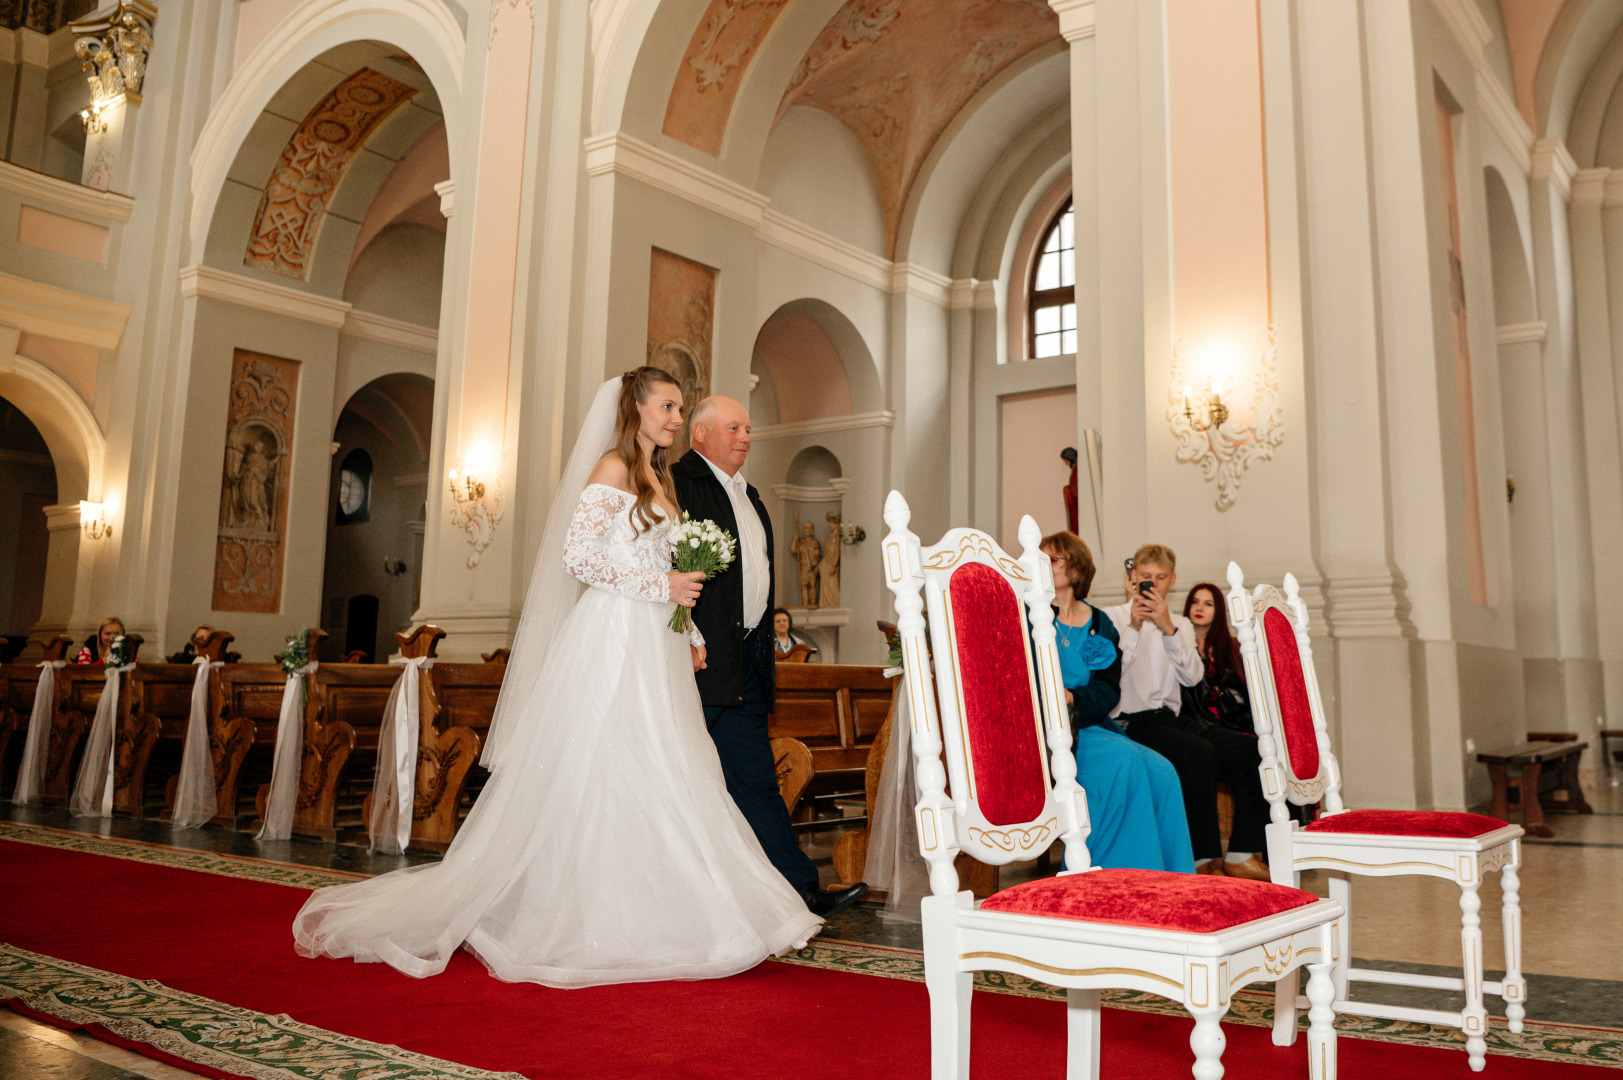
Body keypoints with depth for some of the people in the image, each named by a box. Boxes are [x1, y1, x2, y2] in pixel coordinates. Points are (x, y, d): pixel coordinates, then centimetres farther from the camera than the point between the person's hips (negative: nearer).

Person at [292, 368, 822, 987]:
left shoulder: (661, 480, 20)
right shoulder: (612, 469, -5)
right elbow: (578, 556, -14)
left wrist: (690, 635, 12)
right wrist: (660, 586, -13)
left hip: (656, 651, 8)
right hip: (612, 640, -8)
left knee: (657, 782, 4)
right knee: (601, 778, -6)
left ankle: (640, 922, 8)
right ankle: (581, 921, 4)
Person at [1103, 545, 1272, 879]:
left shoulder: (1180, 625, 21)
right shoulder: (1111, 618, 6)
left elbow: (1192, 677, 1)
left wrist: (1167, 628, -11)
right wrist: (1134, 626, -14)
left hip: (1174, 719, 6)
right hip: (1132, 723, -6)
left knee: (1251, 750, -15)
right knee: (1199, 753, -32)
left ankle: (1242, 855, -9)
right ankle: (1202, 861, -24)